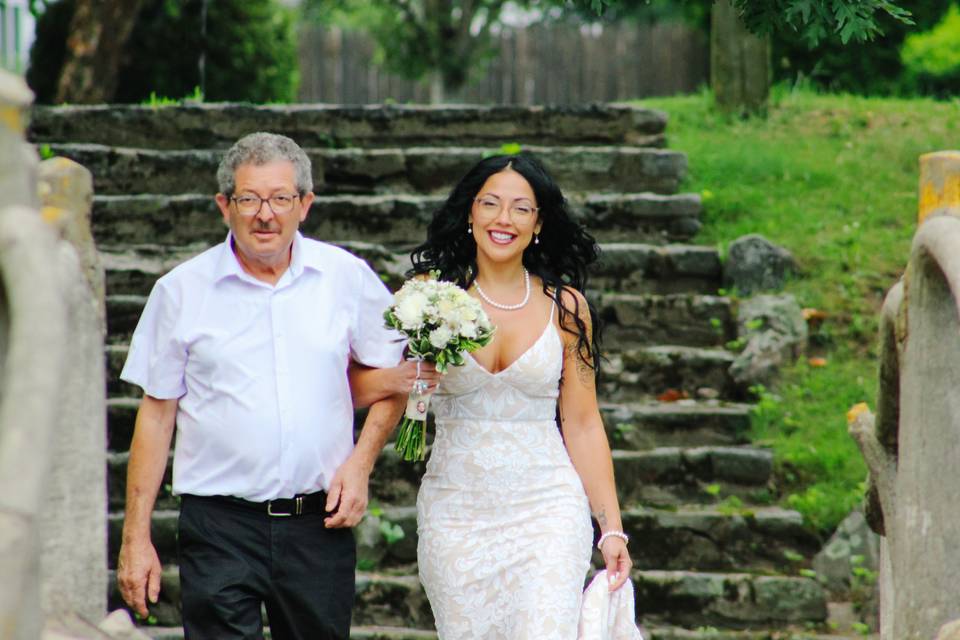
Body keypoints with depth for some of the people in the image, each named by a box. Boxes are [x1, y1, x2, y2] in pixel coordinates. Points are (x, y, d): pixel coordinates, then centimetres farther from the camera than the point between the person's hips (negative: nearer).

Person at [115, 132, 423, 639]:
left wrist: (360, 462, 0)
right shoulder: (181, 290, 2)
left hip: (319, 522, 2)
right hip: (220, 526, -1)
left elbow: (392, 375, 16)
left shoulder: (348, 278, 5)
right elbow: (156, 412, 5)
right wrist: (136, 536, 1)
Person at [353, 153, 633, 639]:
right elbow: (359, 381, 6)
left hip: (546, 508, -1)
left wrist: (611, 527, 2)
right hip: (455, 512, 1)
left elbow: (582, 425, 6)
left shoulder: (565, 305, 4)